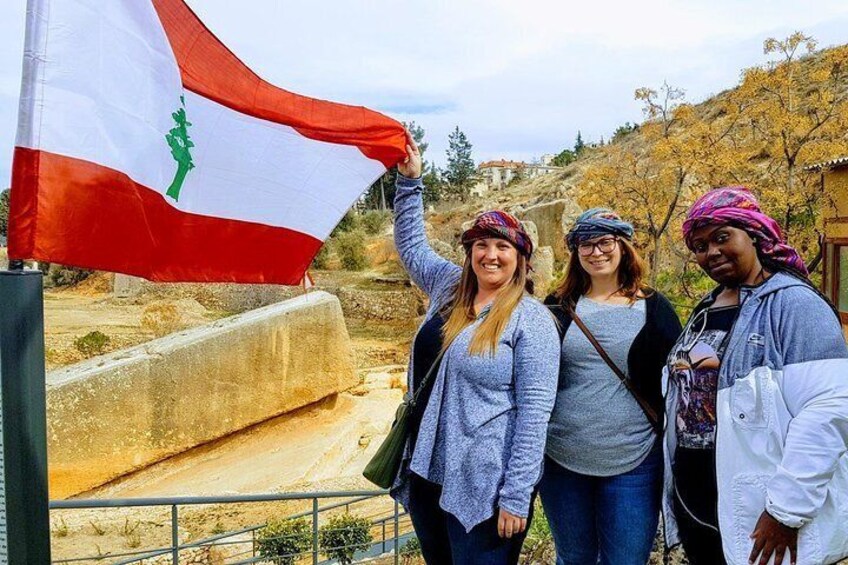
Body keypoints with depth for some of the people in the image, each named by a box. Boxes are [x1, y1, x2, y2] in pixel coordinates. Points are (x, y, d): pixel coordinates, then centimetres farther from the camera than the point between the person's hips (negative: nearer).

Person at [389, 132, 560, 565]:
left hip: (483, 488, -6)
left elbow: (535, 412, -16)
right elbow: (411, 246, 21)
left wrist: (516, 496, -18)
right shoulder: (449, 289, 6)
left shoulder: (532, 320, -12)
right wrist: (409, 181, 12)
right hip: (424, 473, 6)